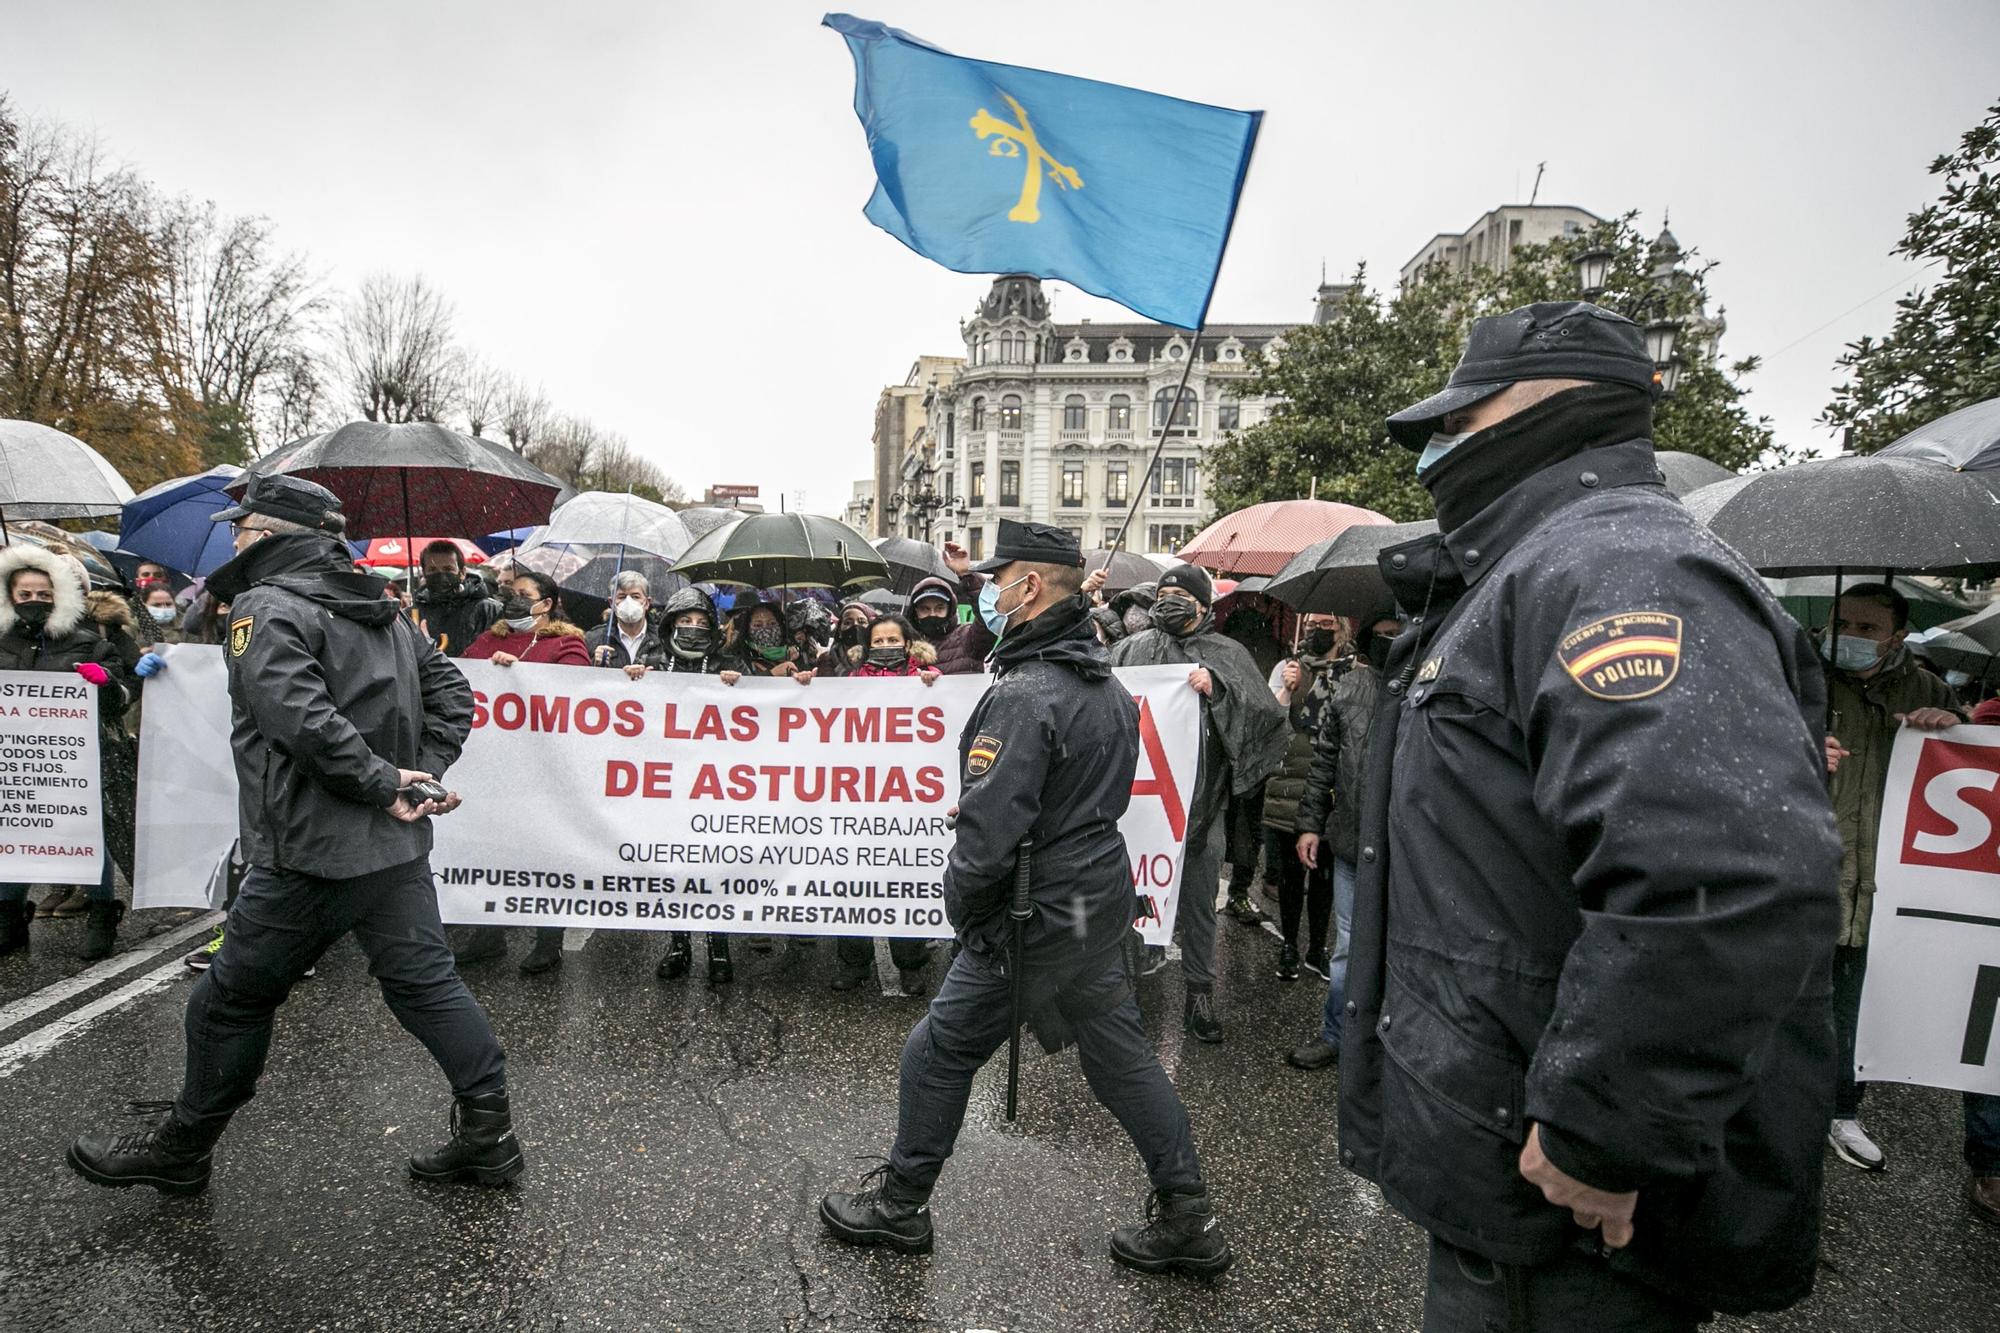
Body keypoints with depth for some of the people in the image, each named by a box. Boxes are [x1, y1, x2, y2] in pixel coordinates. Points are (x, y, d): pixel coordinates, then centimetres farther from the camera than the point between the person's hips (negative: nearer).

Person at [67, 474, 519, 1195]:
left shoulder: (264, 609, -10)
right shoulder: (383, 610, 14)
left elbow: (304, 720, -24)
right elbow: (452, 690, 14)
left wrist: (383, 783, -15)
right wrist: (421, 772, 6)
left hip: (311, 851, -7)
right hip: (397, 844, 7)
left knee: (233, 998, 12)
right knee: (426, 983, 10)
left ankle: (180, 1147, 32)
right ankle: (488, 1133, 14)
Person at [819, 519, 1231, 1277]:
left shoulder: (1023, 695, -22)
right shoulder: (1108, 684, 7)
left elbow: (989, 831, -24)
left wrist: (962, 908, -8)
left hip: (1036, 914, -8)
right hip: (1100, 894, 9)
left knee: (941, 1048, 9)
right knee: (1119, 1053, 17)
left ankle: (899, 1204, 28)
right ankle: (1187, 1219, 27)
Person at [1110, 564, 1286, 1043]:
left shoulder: (1227, 655, 5)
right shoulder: (1130, 650, 7)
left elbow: (1264, 714, -7)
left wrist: (1216, 687, -20)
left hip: (1199, 802, 0)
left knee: (1197, 903, 10)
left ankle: (1200, 994, 24)